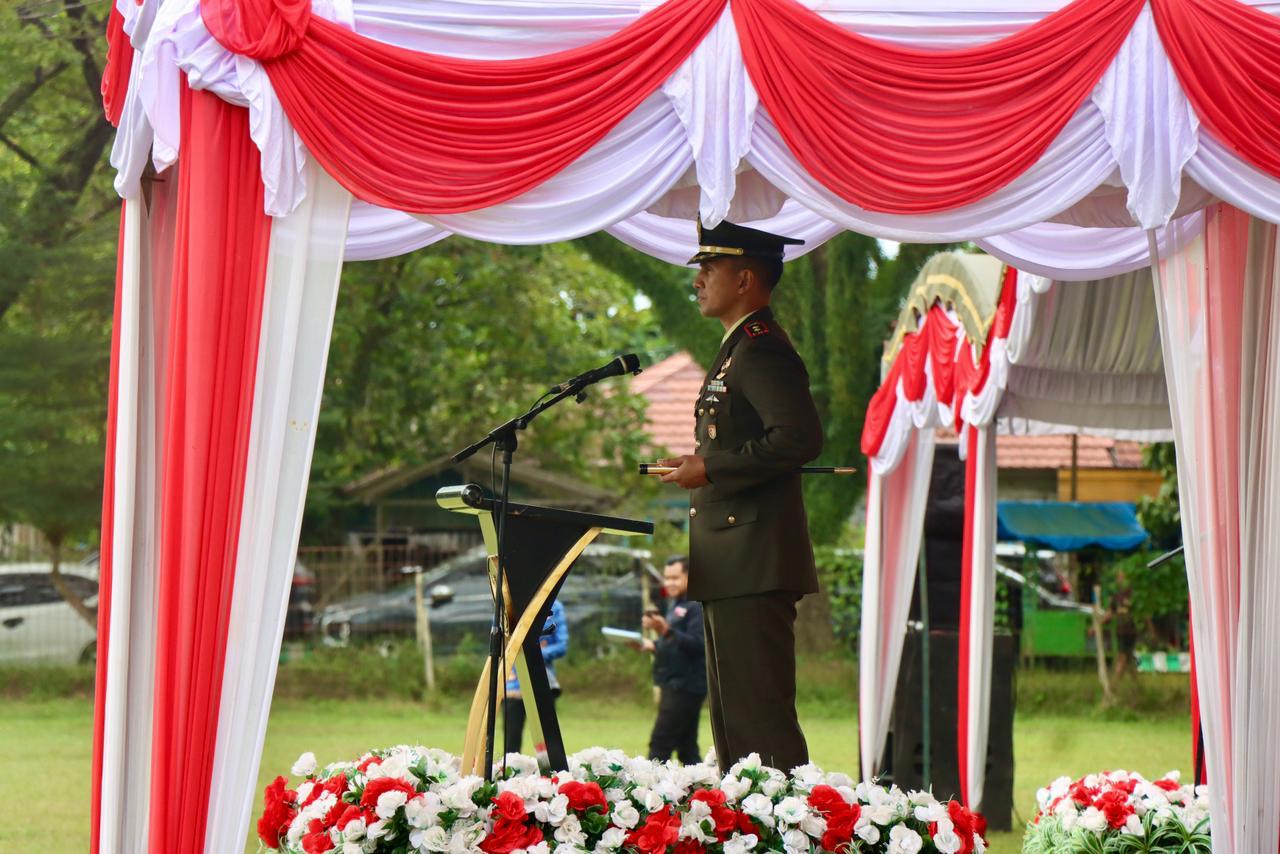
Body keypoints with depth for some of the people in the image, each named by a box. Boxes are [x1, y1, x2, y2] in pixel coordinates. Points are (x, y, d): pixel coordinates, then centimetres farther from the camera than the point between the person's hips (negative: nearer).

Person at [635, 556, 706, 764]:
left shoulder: (697, 606, -12)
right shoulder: (675, 604, 20)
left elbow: (697, 644, -23)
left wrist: (667, 631, -35)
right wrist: (651, 645, 9)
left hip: (685, 686, -10)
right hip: (674, 685, 10)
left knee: (659, 745, -13)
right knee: (687, 748, 9)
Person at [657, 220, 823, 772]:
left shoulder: (762, 350, -13)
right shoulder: (742, 348, 20)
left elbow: (800, 438, -25)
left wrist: (710, 470, -20)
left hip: (754, 566, -11)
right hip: (732, 569, 11)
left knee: (759, 714, -12)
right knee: (732, 714, 12)